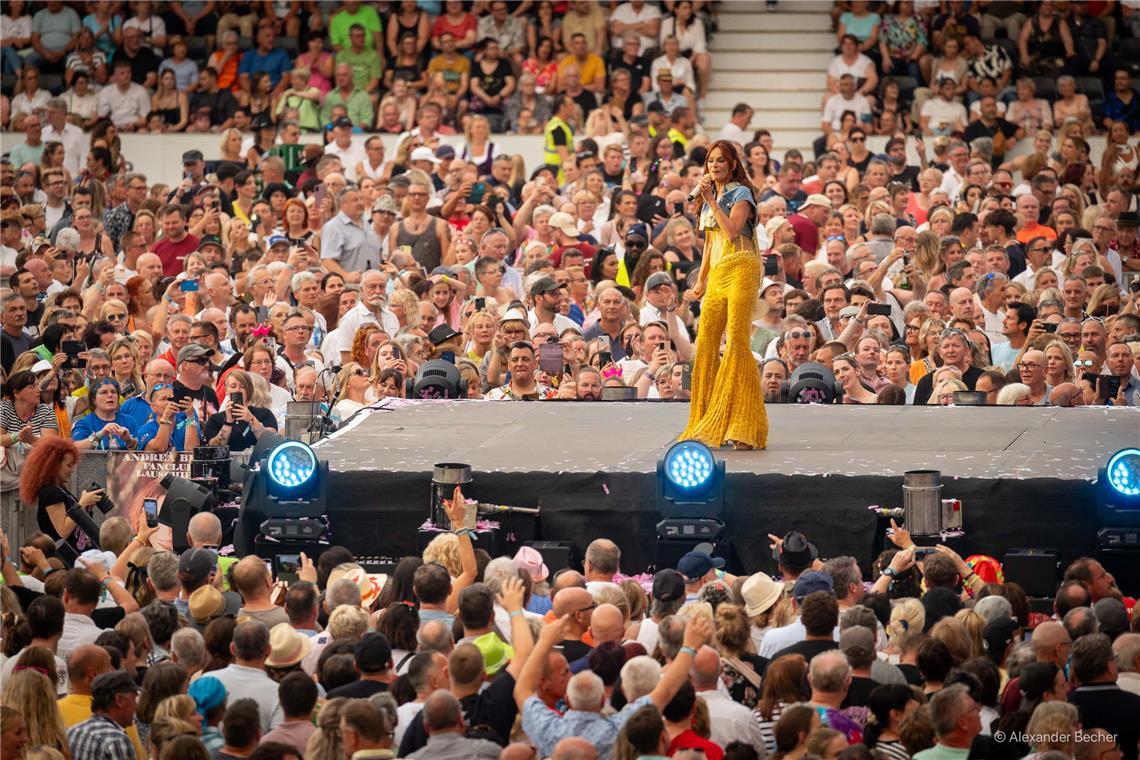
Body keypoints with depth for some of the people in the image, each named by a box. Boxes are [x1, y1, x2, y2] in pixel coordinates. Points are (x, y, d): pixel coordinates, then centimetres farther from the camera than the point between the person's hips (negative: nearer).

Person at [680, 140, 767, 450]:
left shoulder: (741, 194, -2)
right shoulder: (709, 197, 20)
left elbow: (732, 230, -17)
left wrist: (711, 200, -13)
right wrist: (701, 279, 21)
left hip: (741, 269, -8)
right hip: (717, 274, 8)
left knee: (736, 341, -14)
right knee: (705, 343, 1)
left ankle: (745, 428, -15)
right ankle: (706, 423, 6)